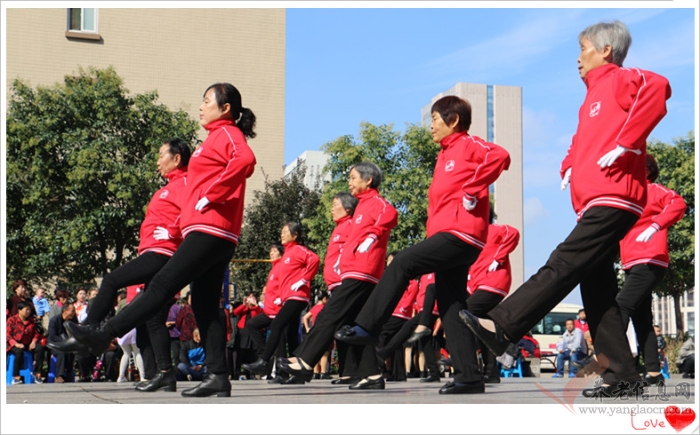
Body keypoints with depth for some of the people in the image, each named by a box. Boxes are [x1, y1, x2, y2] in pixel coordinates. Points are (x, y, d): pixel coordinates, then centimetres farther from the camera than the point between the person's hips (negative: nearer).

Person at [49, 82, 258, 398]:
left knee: (162, 286, -12)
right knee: (205, 304, 5)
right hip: (213, 234, 11)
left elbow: (245, 160, -26)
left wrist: (210, 197, -21)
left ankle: (104, 336, -14)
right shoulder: (219, 138, 25)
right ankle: (217, 376, 1)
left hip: (209, 230, -11)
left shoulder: (226, 134, -5)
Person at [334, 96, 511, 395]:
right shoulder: (446, 154, 24)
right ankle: (469, 376, 3)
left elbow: (499, 156, -23)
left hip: (460, 234, -10)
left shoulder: (468, 145, -4)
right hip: (451, 237, 10)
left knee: (402, 264, -17)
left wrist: (471, 192, -21)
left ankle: (366, 327, -14)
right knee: (450, 307, 5)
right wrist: (432, 234, 15)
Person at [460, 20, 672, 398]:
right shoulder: (593, 98, 26)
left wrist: (623, 146, -23)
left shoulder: (621, 80, -2)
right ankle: (622, 375, 5)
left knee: (562, 266, -15)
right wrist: (569, 168, 17)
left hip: (613, 200, -10)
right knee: (596, 287, 5)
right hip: (593, 204, 10)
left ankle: (501, 327, -21)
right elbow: (581, 143, 41)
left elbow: (657, 88, -24)